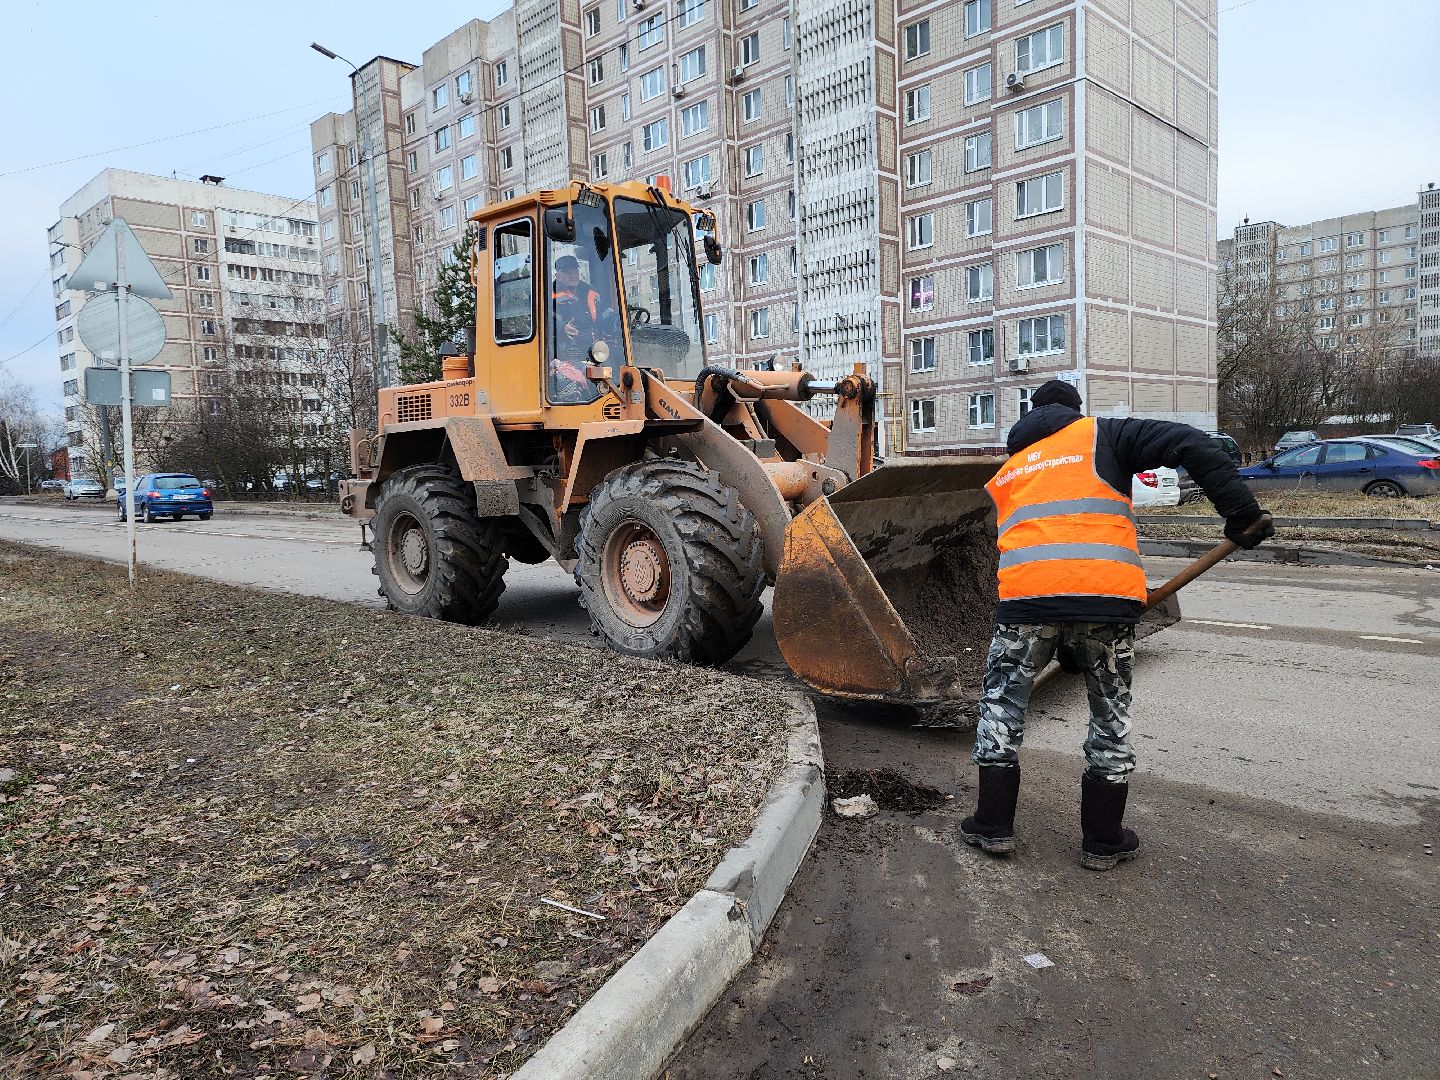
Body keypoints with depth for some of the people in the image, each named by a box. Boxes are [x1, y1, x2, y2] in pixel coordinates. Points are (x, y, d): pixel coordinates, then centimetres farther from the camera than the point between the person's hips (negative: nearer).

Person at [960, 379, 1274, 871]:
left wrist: (1063, 645, 33)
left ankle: (993, 826, 22)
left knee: (1002, 703, 17)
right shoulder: (1102, 435, 17)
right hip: (1106, 593, -1)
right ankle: (1102, 841, 25)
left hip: (1026, 594, 2)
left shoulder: (1007, 471, 27)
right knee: (1111, 717, 15)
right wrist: (1240, 511, 2)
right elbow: (1190, 444, 2)